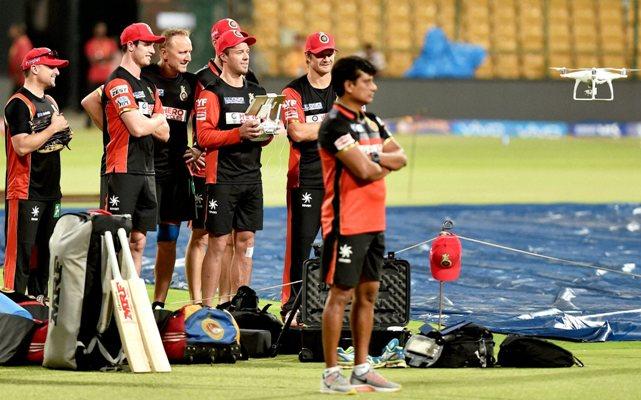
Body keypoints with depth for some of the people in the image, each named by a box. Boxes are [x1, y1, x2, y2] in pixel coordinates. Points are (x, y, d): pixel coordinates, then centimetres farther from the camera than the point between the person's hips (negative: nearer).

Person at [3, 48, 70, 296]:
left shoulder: (50, 102, 17)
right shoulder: (19, 104, -12)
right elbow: (22, 146, -21)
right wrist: (53, 129, -16)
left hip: (50, 191, 9)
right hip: (25, 192, -9)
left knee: (45, 249, 12)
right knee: (21, 248, -10)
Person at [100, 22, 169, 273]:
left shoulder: (149, 87, 20)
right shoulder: (118, 83, -9)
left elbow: (164, 133, 15)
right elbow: (137, 128, -20)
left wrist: (146, 122, -5)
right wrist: (157, 120, 1)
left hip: (146, 172, 9)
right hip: (122, 170, -9)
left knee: (138, 242, 9)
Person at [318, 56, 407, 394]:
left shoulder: (372, 123, 15)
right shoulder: (335, 124, -13)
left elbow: (400, 158, 8)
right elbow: (364, 170, -21)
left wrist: (375, 158, -12)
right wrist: (385, 163, -1)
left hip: (374, 223, 9)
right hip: (347, 223, -9)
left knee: (367, 293, 11)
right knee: (340, 294, -6)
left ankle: (362, 369, 16)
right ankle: (331, 374, -3)